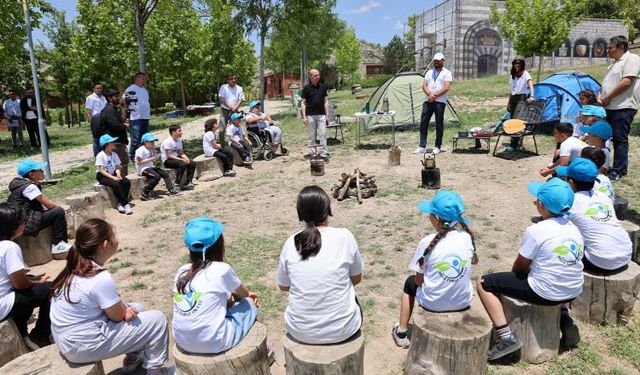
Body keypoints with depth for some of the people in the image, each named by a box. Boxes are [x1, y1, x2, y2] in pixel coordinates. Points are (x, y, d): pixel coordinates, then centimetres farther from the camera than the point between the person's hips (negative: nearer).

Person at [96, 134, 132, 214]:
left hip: (113, 174, 6)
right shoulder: (100, 156, -12)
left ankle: (120, 203, -18)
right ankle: (126, 204, -24)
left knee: (127, 181, -20)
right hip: (102, 176, -6)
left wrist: (118, 175, -18)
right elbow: (102, 170, -17)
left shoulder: (114, 154, 6)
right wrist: (113, 178, -27)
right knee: (115, 184, -33)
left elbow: (117, 167, 4)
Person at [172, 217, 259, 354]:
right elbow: (244, 294, 10)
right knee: (250, 304, 14)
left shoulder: (182, 271, 4)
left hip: (182, 341, 6)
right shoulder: (222, 269, -10)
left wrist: (228, 297, 22)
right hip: (213, 343, -6)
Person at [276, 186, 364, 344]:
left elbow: (283, 286, 7)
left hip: (300, 331, 2)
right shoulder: (344, 236, -11)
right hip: (342, 331, -1)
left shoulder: (291, 243, -7)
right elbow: (356, 279, 3)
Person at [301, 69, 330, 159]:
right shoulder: (306, 88, 0)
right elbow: (303, 103, 0)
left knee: (323, 134, -2)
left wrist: (327, 114, 3)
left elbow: (325, 101, 10)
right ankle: (313, 152, 14)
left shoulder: (323, 87, 7)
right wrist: (304, 116, -7)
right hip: (310, 115, -2)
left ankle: (324, 152, 2)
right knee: (312, 135, 5)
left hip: (321, 115, 2)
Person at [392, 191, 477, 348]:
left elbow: (419, 280, -11)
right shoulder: (467, 237, -10)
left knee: (410, 282, 26)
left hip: (433, 304, -3)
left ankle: (401, 332, 31)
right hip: (463, 302, 4)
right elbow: (474, 261, 13)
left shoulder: (428, 242, -22)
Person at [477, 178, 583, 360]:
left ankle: (506, 337, -8)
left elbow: (520, 266, -6)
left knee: (484, 283, -1)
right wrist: (529, 270, 18)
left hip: (545, 294, -7)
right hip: (573, 293, 8)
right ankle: (566, 323, 28)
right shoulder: (574, 228, 4)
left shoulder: (536, 230, -17)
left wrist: (515, 274, 15)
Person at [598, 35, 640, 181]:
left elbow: (627, 82, -18)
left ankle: (618, 171, -3)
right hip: (610, 107, 9)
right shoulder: (615, 63, 21)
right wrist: (600, 96, 6)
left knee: (620, 139, -7)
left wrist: (607, 98, -13)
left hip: (623, 107, -9)